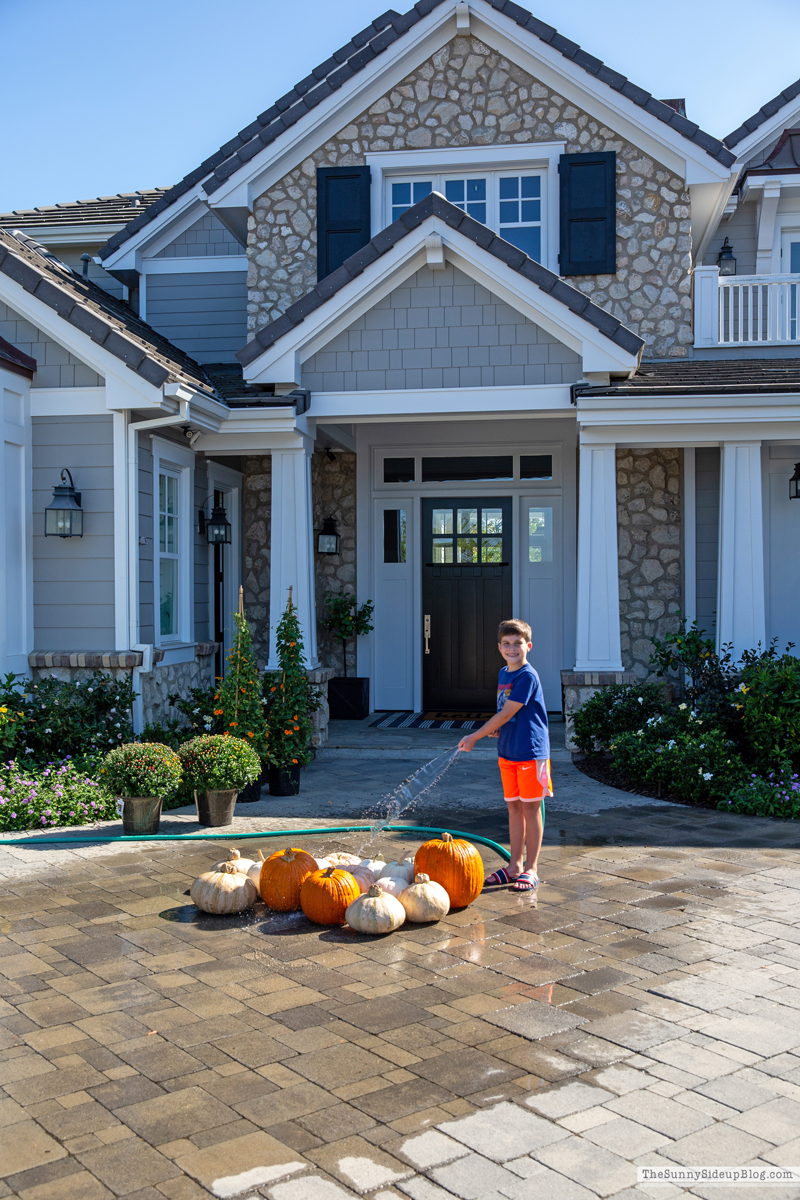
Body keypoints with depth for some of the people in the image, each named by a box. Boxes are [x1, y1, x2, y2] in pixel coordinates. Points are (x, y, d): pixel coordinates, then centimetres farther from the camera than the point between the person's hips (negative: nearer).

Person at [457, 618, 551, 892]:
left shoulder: (527, 676, -16)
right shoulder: (503, 674, 11)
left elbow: (507, 714, -18)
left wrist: (475, 737, -15)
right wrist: (495, 730, -1)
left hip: (530, 751, -8)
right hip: (507, 752, 8)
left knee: (530, 808, 0)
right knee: (514, 807, 12)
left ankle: (531, 869, 9)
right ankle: (515, 865, 21)